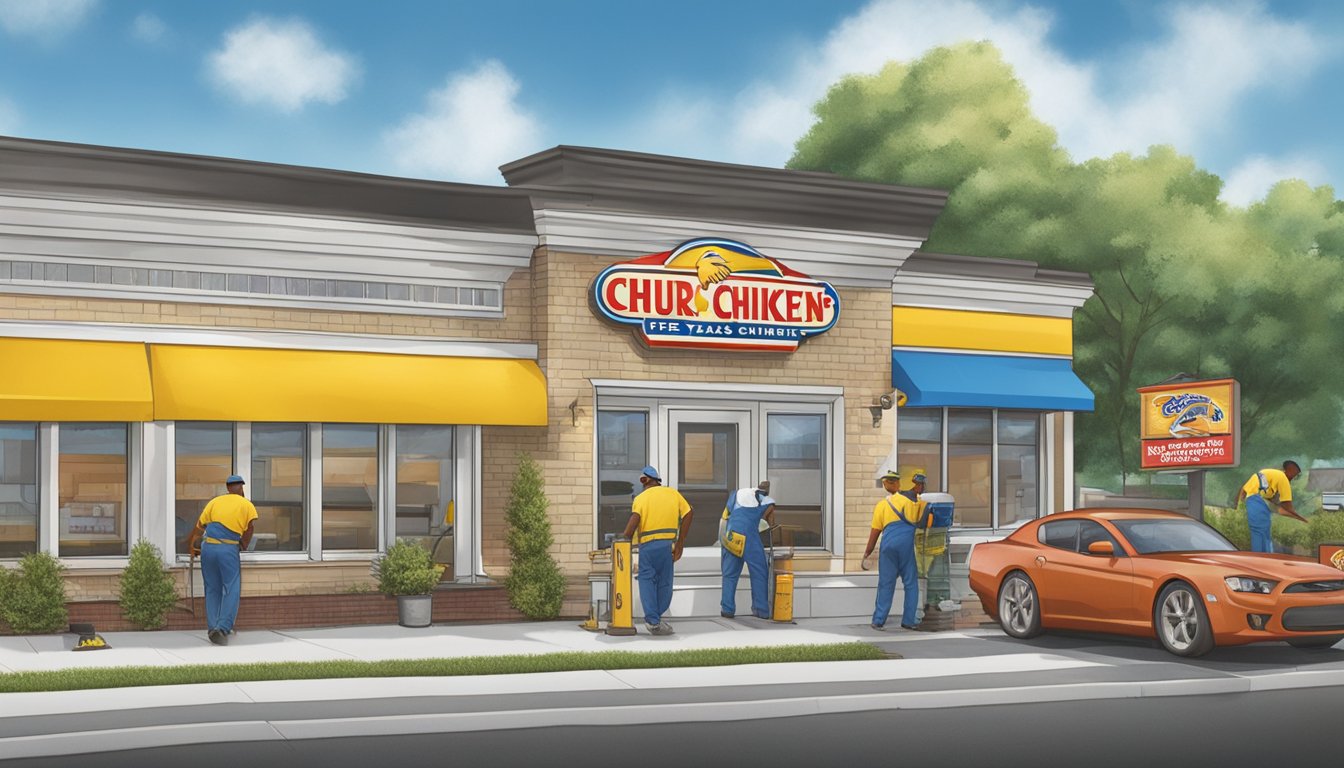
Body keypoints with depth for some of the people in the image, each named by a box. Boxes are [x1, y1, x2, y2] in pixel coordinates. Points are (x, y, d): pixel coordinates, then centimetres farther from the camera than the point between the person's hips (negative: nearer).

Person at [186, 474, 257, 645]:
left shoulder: (214, 502, 16)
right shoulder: (247, 505, 7)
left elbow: (199, 526, 15)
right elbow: (249, 529, 0)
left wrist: (192, 545, 25)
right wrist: (242, 547, 14)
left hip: (208, 548, 4)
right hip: (229, 550, -4)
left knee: (212, 590, 13)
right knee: (231, 590, -1)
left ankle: (213, 627, 12)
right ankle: (223, 628, -14)